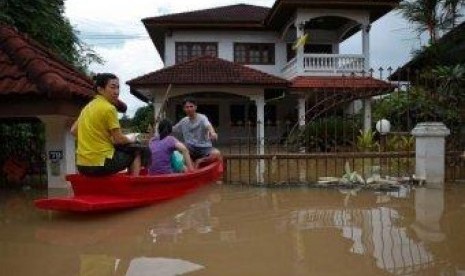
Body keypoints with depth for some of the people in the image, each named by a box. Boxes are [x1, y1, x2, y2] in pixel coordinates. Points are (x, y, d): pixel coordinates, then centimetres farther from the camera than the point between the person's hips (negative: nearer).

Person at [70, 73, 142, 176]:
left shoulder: (88, 107, 11)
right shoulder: (109, 108, -13)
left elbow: (73, 131, 18)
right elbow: (119, 139, -12)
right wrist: (131, 139, 8)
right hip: (101, 164, -8)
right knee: (136, 152, 11)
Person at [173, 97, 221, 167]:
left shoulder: (202, 118, -6)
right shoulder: (183, 121, 11)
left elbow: (208, 125, -29)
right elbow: (172, 129, 24)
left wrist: (212, 133, -52)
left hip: (204, 148, -3)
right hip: (190, 149, 3)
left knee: (217, 153, -33)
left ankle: (199, 161, -12)